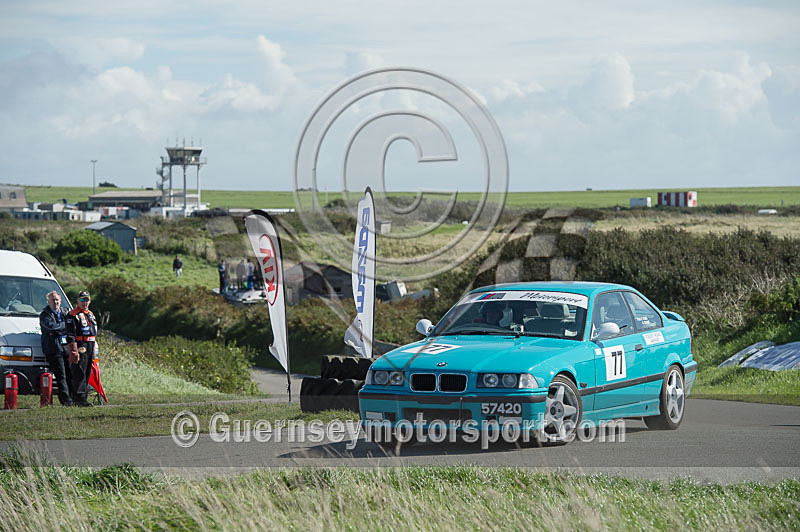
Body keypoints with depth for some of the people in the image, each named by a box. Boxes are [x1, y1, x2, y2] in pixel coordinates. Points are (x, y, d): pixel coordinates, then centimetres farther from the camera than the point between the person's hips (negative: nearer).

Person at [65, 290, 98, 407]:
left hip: (90, 348, 8)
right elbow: (70, 335, -13)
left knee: (87, 374, 9)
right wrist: (73, 352, -20)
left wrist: (94, 350, 22)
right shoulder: (73, 315, -7)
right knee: (79, 373, -11)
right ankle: (79, 397, -14)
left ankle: (83, 396, 13)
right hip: (80, 347, -8)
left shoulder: (90, 314, 20)